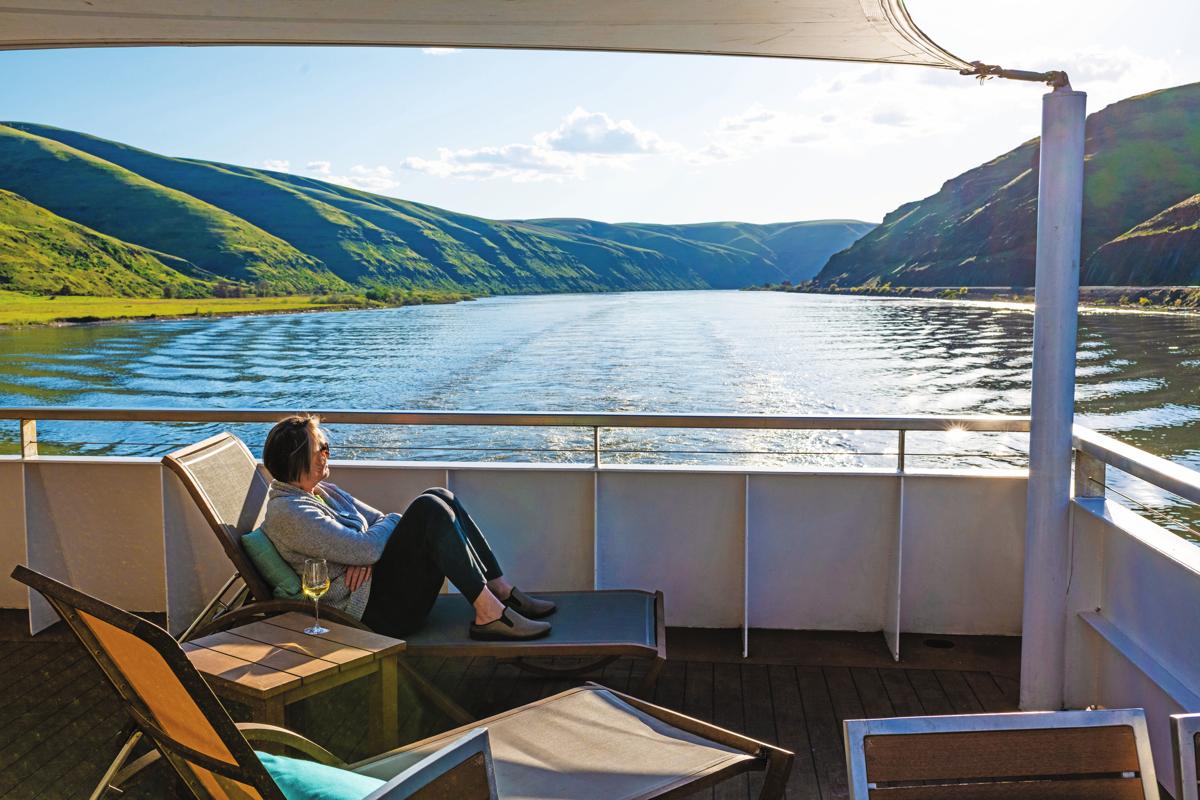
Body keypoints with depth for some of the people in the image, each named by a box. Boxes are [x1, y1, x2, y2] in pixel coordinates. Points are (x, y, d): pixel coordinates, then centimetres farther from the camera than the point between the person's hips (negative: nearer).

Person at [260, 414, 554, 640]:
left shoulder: (321, 491, 17)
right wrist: (392, 520, -1)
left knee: (439, 496, -3)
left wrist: (366, 553, -7)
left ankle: (501, 590, -6)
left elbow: (377, 520, 17)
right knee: (429, 509, -23)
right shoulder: (287, 512, -15)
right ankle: (488, 612, -26)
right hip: (373, 608, -10)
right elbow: (366, 548, -22)